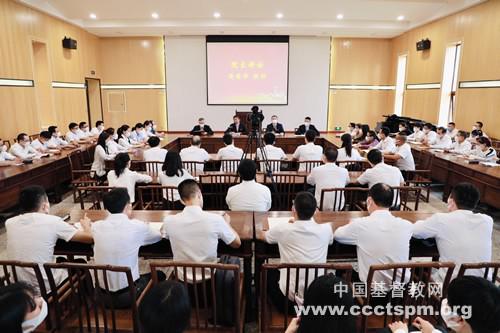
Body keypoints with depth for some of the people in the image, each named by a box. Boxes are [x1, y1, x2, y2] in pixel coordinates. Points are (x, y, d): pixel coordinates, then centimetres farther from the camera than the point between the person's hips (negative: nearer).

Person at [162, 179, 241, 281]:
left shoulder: (169, 221, -18)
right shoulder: (215, 219, -24)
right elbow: (237, 243, -8)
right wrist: (227, 223, 9)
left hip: (182, 278, 2)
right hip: (208, 277, -2)